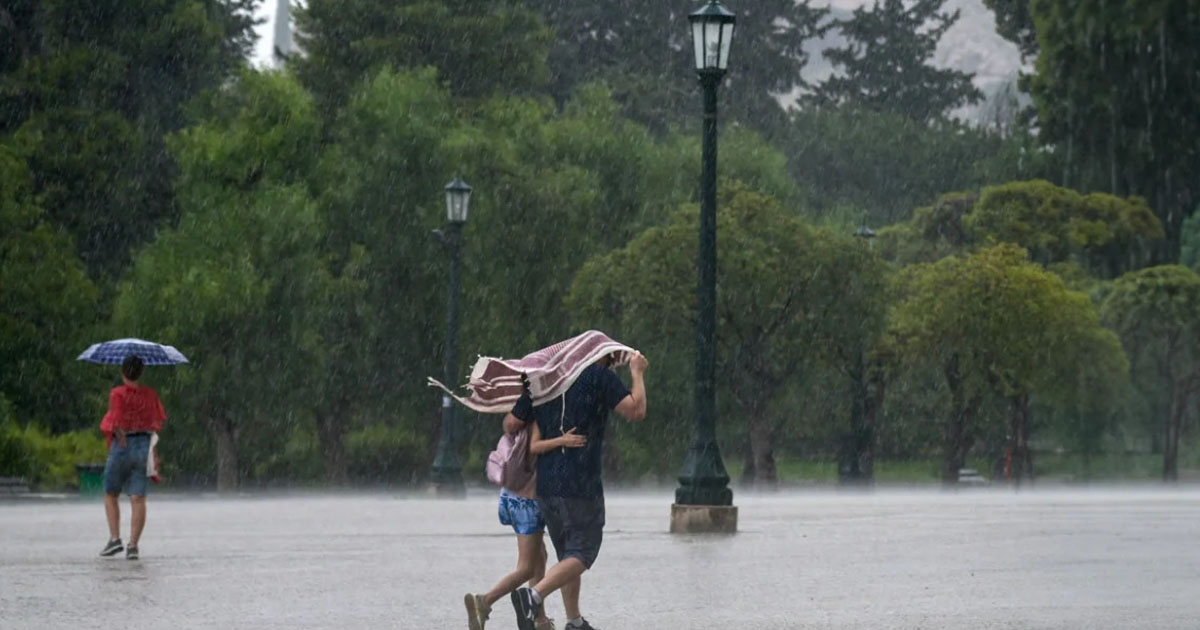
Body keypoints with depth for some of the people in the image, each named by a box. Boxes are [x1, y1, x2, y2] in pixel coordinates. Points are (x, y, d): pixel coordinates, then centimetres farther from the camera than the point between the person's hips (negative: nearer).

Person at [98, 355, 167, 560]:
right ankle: (133, 545, -8)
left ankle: (115, 538, 2)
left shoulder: (118, 394, -9)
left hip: (122, 446, -3)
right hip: (144, 446, 3)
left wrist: (122, 441, -4)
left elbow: (117, 423, -16)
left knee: (111, 495, 14)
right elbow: (159, 420, 7)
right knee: (138, 499, -1)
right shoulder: (149, 394, 4)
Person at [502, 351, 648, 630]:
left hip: (545, 484, 6)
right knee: (582, 555, -1)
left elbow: (510, 424, 9)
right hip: (581, 486, -6)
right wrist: (637, 374, 2)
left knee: (568, 553, 17)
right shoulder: (600, 377, -6)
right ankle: (533, 595, -22)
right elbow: (636, 411, -12)